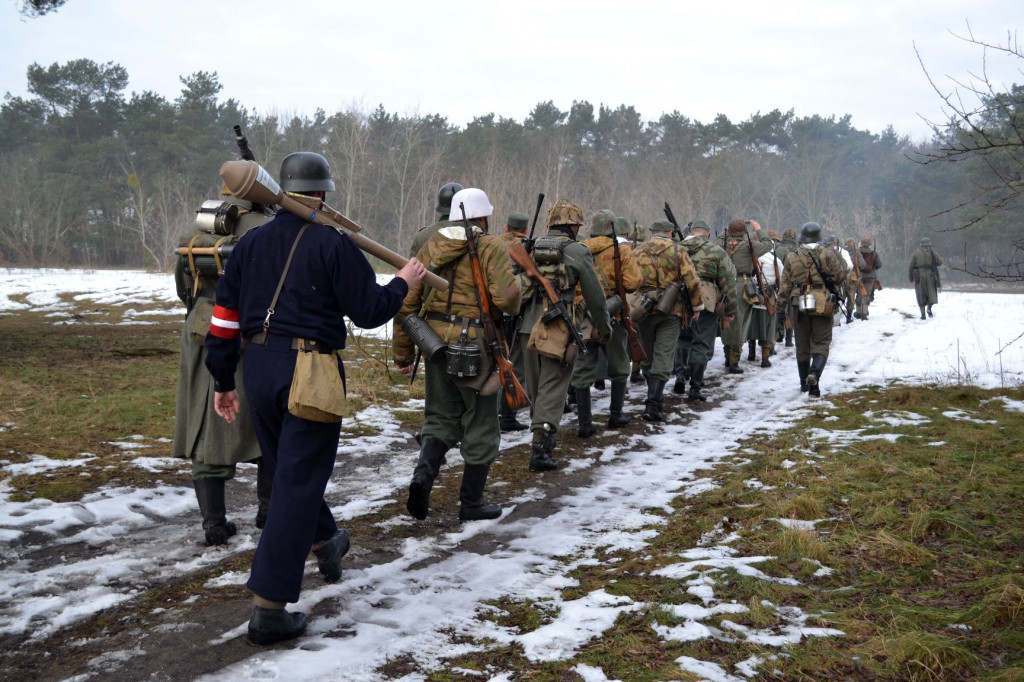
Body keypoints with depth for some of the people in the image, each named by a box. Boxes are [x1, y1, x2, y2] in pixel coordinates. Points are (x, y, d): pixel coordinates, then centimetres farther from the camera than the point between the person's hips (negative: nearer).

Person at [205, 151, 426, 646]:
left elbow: (224, 319, 10)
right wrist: (402, 283, 11)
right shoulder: (334, 244, -8)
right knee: (297, 483, -1)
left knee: (287, 469, 24)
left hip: (258, 367, 6)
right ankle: (268, 608, -1)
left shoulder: (250, 244, 10)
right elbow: (369, 312, -7)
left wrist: (223, 382, 17)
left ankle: (325, 542, 48)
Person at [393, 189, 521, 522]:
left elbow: (407, 302, 7)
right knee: (480, 425, 10)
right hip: (475, 346, -5)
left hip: (437, 341, 5)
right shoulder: (491, 247, -7)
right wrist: (514, 299, 2)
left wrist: (403, 352, 14)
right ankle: (471, 503, 19)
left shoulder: (431, 246, 9)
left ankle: (423, 475, -5)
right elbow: (506, 298, -23)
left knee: (440, 418, 20)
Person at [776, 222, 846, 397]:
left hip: (799, 306, 2)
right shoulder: (827, 254, -3)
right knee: (821, 344, 3)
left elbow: (785, 286, 2)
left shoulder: (791, 257, 1)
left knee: (802, 346, 13)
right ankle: (815, 372, -23)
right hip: (823, 306, -2)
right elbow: (839, 278, 1)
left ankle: (804, 383, 21)